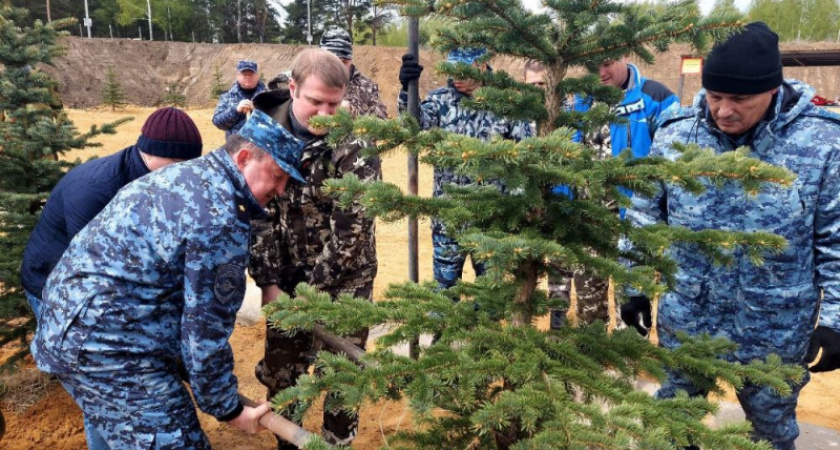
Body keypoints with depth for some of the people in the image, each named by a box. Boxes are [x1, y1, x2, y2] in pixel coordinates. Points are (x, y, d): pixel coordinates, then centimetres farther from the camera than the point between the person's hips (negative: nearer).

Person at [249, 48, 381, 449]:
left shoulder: (355, 144, -17)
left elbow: (351, 227, -18)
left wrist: (311, 289, -15)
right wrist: (268, 282, -7)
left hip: (343, 278, -3)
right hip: (284, 276, 3)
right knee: (279, 370, 12)